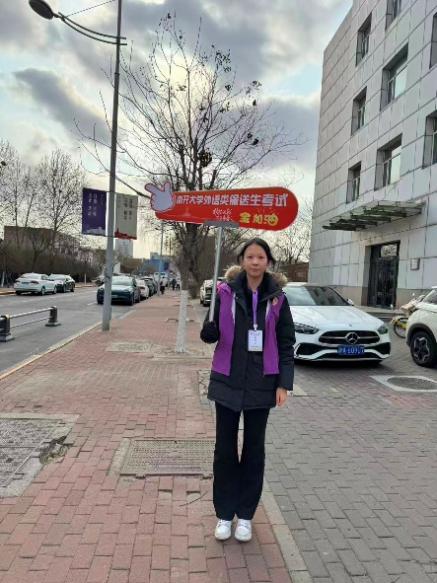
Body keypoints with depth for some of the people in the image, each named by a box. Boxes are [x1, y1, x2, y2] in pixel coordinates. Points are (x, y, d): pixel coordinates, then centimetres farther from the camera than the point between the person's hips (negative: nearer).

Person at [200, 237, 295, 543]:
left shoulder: (277, 298, -2)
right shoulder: (226, 292, -4)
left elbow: (286, 344, 1)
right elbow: (212, 335, 0)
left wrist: (284, 383, -5)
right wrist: (208, 327, -24)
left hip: (261, 383, 1)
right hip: (228, 381, 0)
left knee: (254, 448, 12)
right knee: (225, 448, 9)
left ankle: (245, 515, 30)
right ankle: (224, 514, 27)